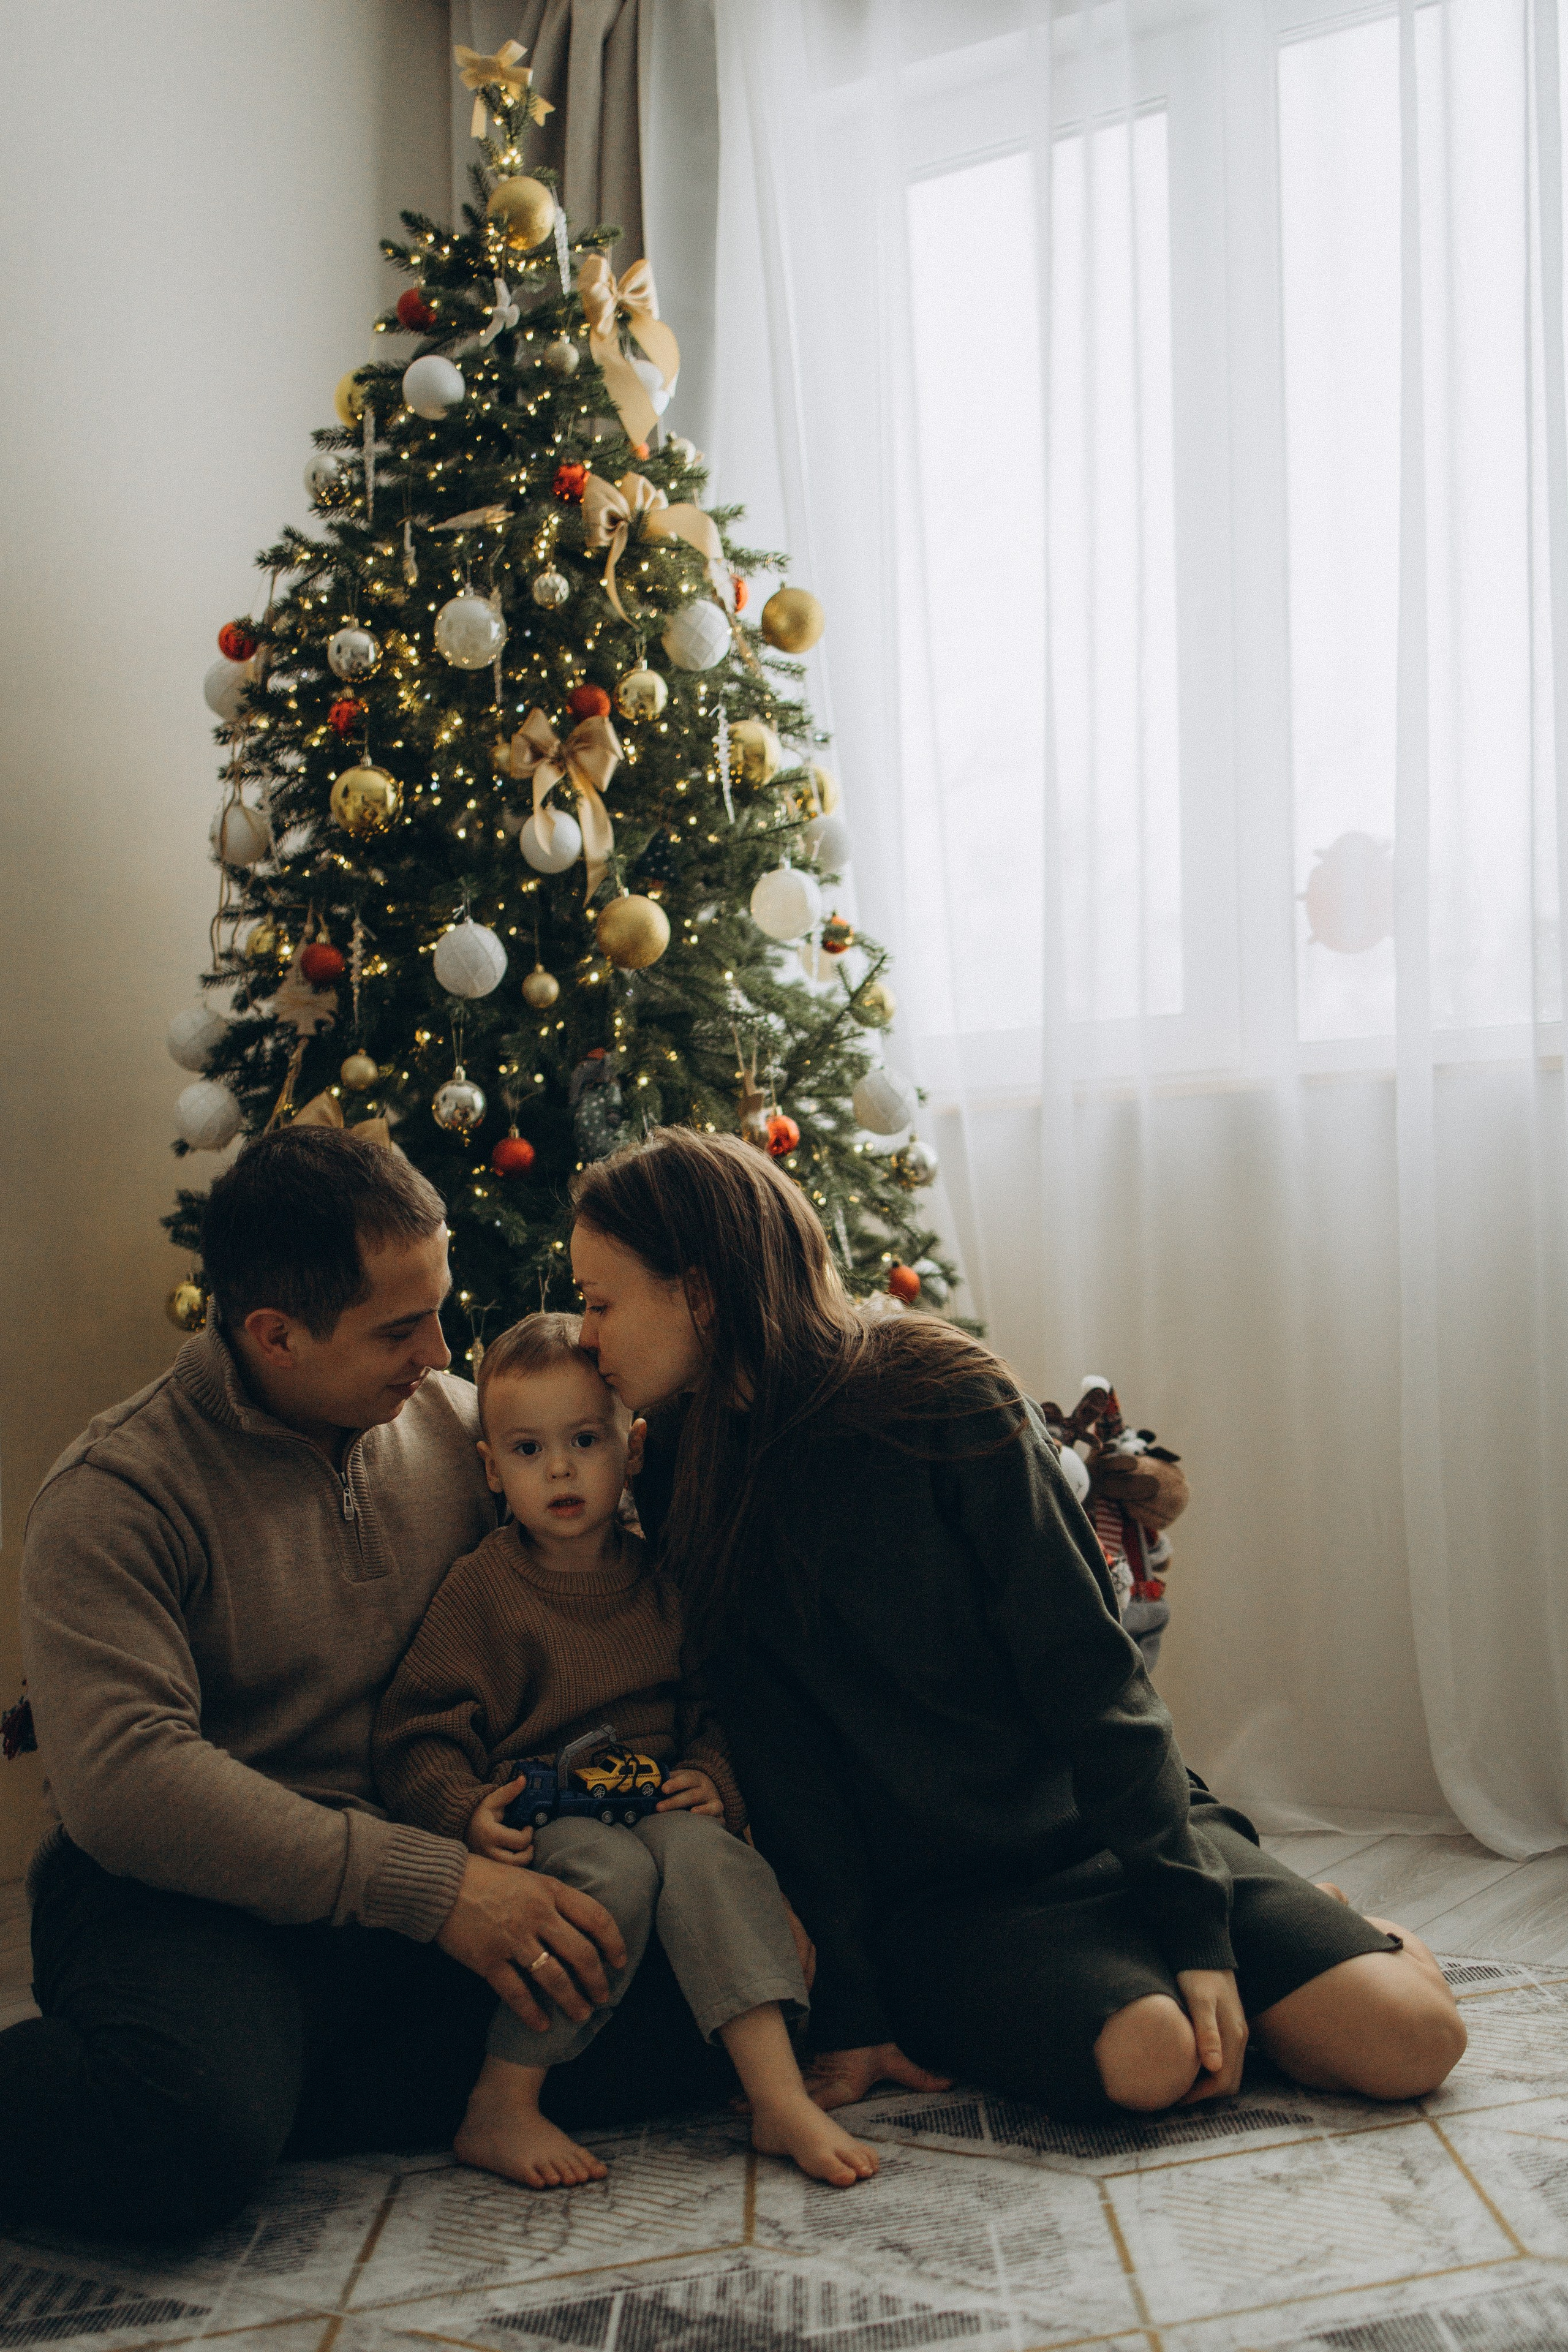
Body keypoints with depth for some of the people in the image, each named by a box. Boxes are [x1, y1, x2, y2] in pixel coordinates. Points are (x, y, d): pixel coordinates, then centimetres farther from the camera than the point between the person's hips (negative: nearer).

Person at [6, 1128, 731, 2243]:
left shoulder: (453, 1420, 6)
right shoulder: (115, 1496, -11)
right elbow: (122, 1775, -24)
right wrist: (432, 1887, -28)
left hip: (438, 1868, 6)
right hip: (189, 1892, -6)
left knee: (714, 1992, -18)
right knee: (188, 2142, -38)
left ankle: (288, 2090, -12)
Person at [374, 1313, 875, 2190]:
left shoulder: (662, 1581, 11)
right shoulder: (482, 1588, -1)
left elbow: (712, 1709, 17)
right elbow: (417, 1735, -3)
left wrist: (713, 1780, -3)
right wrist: (467, 1813, -20)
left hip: (656, 1801, 3)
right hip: (538, 1817, -3)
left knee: (705, 1851, -29)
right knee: (616, 1870, -33)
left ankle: (781, 2099, -29)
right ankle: (502, 2110, -23)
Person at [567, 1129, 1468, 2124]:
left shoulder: (943, 1396, -9)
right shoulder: (685, 1492, 0)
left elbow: (1090, 1669, -11)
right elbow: (783, 1769, -2)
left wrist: (1197, 1930, -15)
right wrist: (851, 2012, -10)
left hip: (1111, 1831, -1)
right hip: (941, 1902, 1)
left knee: (1408, 2040, -16)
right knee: (1141, 2057, -28)